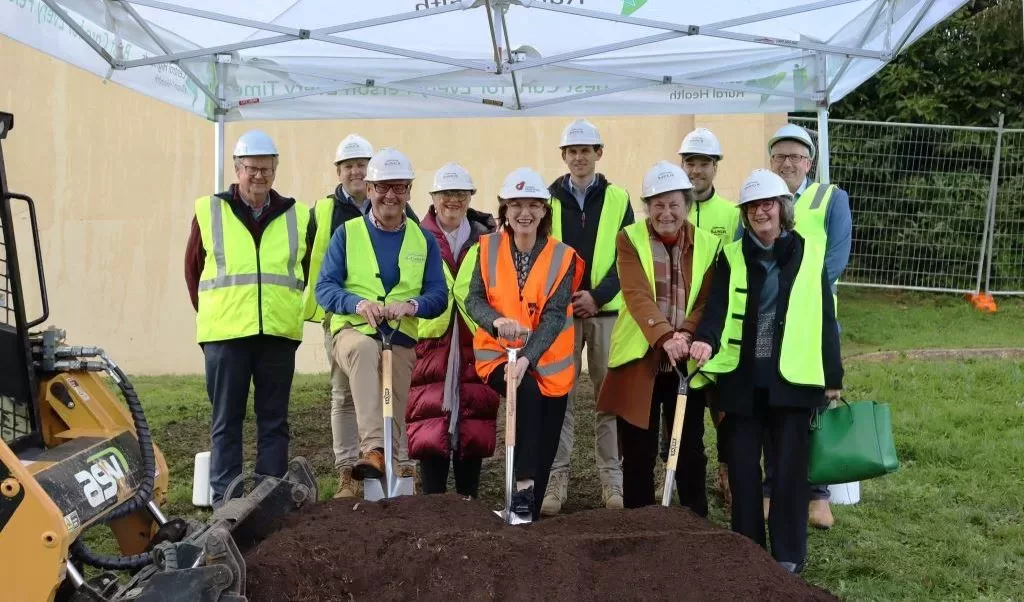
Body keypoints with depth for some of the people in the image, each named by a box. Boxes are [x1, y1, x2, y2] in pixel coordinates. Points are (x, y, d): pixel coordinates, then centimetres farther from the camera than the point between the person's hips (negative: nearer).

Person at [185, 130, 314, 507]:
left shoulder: (298, 216, 10)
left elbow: (308, 272, 18)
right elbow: (193, 269, 11)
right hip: (225, 334, -2)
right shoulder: (209, 212, 5)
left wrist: (292, 311, 10)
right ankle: (224, 500, 9)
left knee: (274, 420, 7)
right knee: (226, 421, 3)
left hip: (278, 334, 2)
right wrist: (210, 314, 8)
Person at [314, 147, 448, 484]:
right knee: (364, 348, -37)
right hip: (353, 331, -3)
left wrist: (411, 305, -18)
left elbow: (439, 295, 4)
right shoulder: (347, 234, 6)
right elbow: (324, 288, -1)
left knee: (395, 418, 2)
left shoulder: (424, 240, 11)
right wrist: (357, 303, -22)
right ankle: (373, 449, -47)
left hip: (401, 339, 3)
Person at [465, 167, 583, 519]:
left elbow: (555, 315, -14)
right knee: (527, 391, -32)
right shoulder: (489, 248, 0)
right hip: (497, 351, -1)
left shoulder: (562, 257, -5)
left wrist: (527, 358, -27)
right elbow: (473, 299, -6)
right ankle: (523, 484, -25)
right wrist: (497, 320, -29)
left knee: (544, 451, 4)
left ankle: (529, 514, 22)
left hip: (547, 360, 1)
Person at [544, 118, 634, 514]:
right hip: (559, 310, 0)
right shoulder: (548, 199, 7)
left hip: (607, 310, 0)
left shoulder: (618, 199, 6)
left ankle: (612, 477, 12)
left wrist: (597, 296, -11)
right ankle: (557, 478, 5)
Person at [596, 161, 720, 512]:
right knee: (638, 454, 6)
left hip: (687, 363, 2)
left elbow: (708, 301, -2)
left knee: (690, 452, 8)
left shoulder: (708, 244, 4)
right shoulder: (630, 239, -3)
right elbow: (637, 295, -17)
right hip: (640, 360, -1)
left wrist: (687, 335, -21)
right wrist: (665, 336, -32)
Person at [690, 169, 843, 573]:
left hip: (793, 377, -1)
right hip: (742, 377, 1)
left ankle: (788, 553, 14)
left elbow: (825, 318, 4)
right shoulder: (732, 256, 6)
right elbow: (717, 306, -7)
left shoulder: (809, 254, 3)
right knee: (742, 466, 6)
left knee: (789, 467, 1)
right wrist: (706, 339, -28)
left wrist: (832, 376, 3)